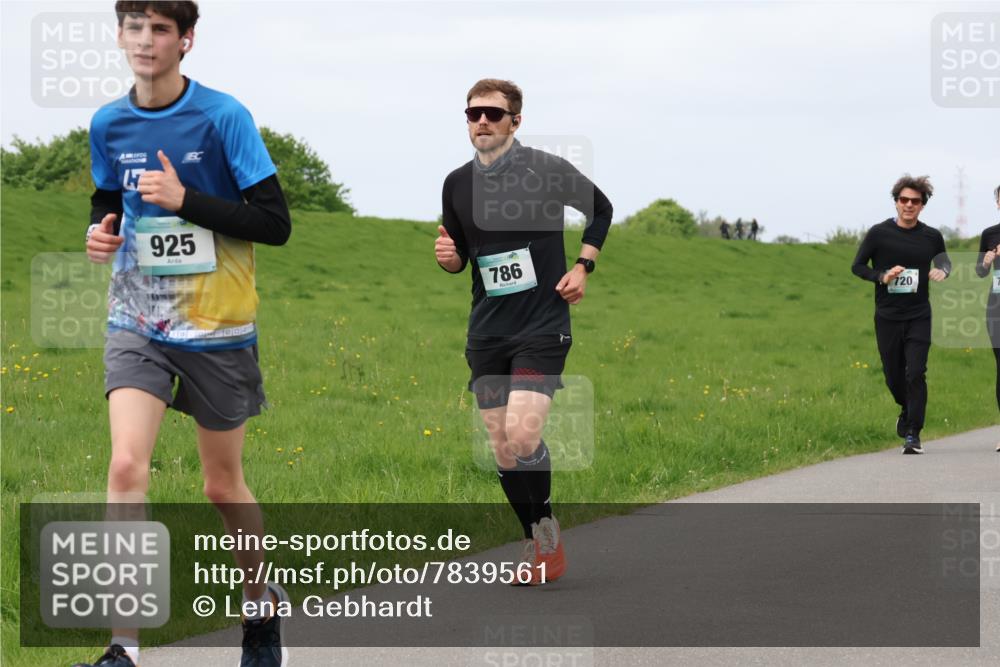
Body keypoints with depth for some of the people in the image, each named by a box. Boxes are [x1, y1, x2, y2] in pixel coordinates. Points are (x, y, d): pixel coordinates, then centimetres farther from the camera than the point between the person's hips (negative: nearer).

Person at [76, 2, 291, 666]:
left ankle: (263, 603, 37)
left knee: (223, 485, 10)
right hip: (138, 325, 2)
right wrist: (102, 232, -1)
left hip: (217, 328, -2)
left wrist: (186, 199, -21)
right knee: (126, 468, -17)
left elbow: (275, 223, -12)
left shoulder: (223, 116, -10)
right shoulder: (108, 124, 3)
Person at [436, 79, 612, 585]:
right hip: (487, 331, 5)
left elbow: (601, 209, 10)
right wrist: (447, 256, -6)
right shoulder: (457, 184, 4)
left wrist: (582, 267, 0)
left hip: (542, 328, -5)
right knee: (501, 447, 4)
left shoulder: (546, 170, -7)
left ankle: (546, 530, 1)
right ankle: (539, 545, 19)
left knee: (522, 433, -19)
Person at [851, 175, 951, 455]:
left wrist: (943, 272, -4)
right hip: (887, 316, 0)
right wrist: (882, 276, -16)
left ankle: (913, 434, -9)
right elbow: (857, 266, 2)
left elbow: (944, 261, 21)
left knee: (916, 373, -13)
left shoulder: (932, 237, 3)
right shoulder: (879, 233, -3)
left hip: (919, 316, 0)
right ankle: (907, 410, 39)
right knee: (894, 376, 7)